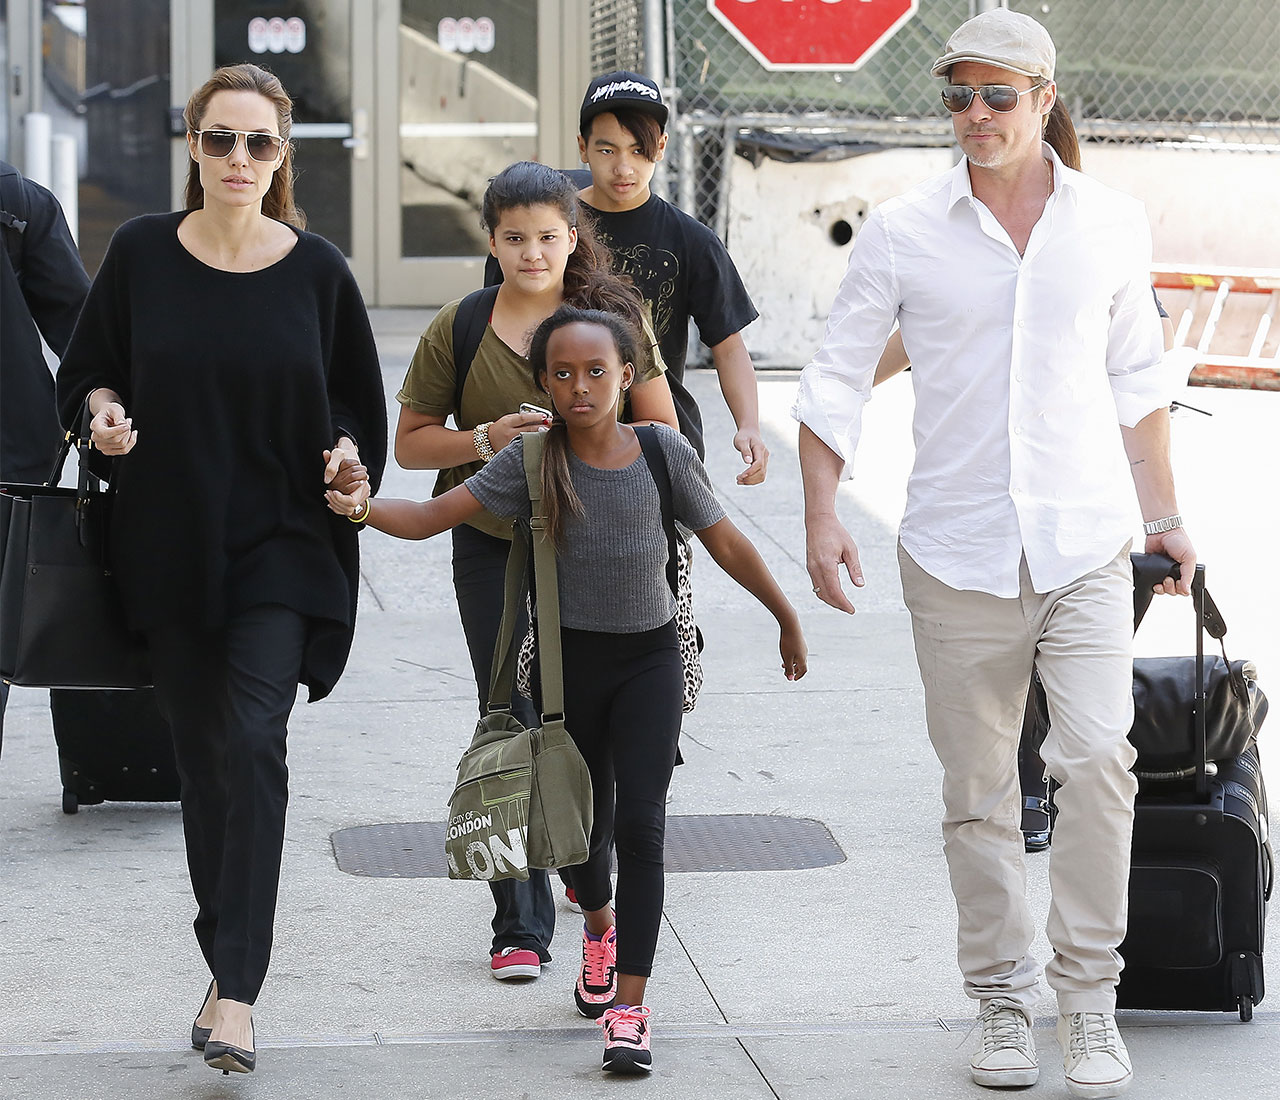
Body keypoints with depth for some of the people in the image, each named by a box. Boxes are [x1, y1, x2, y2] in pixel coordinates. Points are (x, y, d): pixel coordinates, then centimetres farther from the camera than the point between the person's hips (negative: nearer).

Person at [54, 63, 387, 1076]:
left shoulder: (317, 270, -2)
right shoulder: (142, 253, 0)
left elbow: (357, 397, 9)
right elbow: (87, 369, 10)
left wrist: (348, 453, -11)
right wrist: (105, 411, -12)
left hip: (283, 545, -2)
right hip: (171, 546, 2)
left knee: (253, 743, -16)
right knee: (201, 756, 8)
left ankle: (237, 990, -18)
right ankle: (229, 971, 22)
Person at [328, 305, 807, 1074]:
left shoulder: (661, 451, -9)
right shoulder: (533, 461, -10)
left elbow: (726, 543, 2)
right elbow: (435, 516, -15)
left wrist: (788, 621, 11)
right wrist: (362, 509, -35)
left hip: (650, 657, -1)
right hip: (570, 658, 1)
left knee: (640, 822, -12)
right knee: (586, 815, 17)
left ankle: (629, 1007, -12)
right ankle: (601, 928, 50)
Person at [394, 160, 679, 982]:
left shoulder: (612, 316, -1)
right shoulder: (459, 328, -1)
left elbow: (662, 433, 1)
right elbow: (412, 442, 3)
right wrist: (487, 439, -14)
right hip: (495, 551, 0)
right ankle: (521, 925, 1)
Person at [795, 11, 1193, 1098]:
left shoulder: (1112, 223, 5)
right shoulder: (905, 232, -1)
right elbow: (837, 378, 4)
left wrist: (1163, 513, 16)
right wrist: (823, 515, -5)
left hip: (1087, 547, 0)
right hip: (957, 553, 0)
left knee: (1098, 758, -15)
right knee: (978, 794, 5)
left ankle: (1089, 995, -2)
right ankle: (1003, 998, 17)